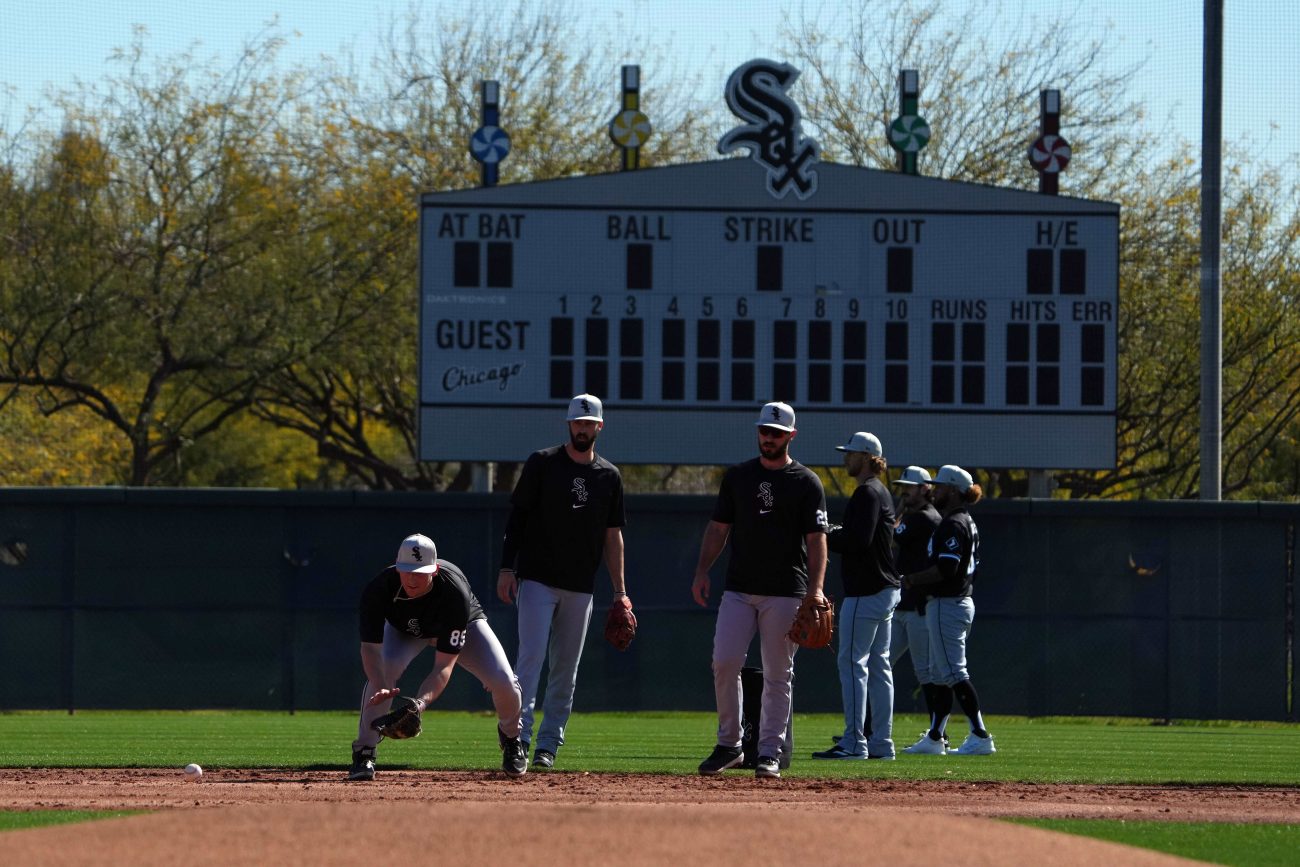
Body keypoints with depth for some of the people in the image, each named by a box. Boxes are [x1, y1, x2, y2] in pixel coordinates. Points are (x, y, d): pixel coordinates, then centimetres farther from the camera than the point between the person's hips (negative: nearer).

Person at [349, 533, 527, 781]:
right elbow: (370, 648, -39)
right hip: (404, 628, 1)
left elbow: (444, 665, -41)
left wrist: (422, 701, -59)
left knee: (502, 681, -21)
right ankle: (363, 754, -16)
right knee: (383, 668, -32)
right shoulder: (379, 589, -38)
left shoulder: (455, 593, -42)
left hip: (464, 626, -1)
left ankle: (509, 735, 15)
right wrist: (380, 688, -59)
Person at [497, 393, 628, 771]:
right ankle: (518, 735, -16)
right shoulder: (543, 463, -1)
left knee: (566, 667, 5)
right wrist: (507, 568, -10)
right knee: (532, 655, -14)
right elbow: (517, 515, -1)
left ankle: (549, 743, 12)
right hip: (537, 579, -4)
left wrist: (620, 590, 7)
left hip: (580, 586, 4)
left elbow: (613, 535, 12)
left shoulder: (609, 476, 10)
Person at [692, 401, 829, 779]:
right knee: (724, 662, -8)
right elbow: (718, 528, 14)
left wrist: (815, 590, -13)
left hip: (786, 592, -3)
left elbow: (816, 540, -2)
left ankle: (769, 753, 3)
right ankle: (729, 744, 4)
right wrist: (702, 571, 1)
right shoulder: (737, 476, 12)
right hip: (739, 589, 3)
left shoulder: (806, 483, 2)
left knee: (778, 674, -1)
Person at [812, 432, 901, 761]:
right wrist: (834, 533, 9)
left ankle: (854, 742, -14)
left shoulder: (867, 493, -14)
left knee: (852, 661, -10)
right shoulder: (881, 492, 19)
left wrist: (824, 537, -10)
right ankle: (881, 742, 12)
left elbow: (858, 540, -23)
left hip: (866, 592, -11)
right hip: (885, 589, 11)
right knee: (878, 664, 11)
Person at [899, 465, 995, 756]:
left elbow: (946, 568, -25)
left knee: (954, 672, -12)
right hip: (961, 600, 11)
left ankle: (981, 737, -17)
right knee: (940, 674, 14)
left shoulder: (952, 525, -15)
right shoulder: (967, 522, 17)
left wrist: (909, 579, -14)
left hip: (946, 606, -11)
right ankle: (934, 739, 19)